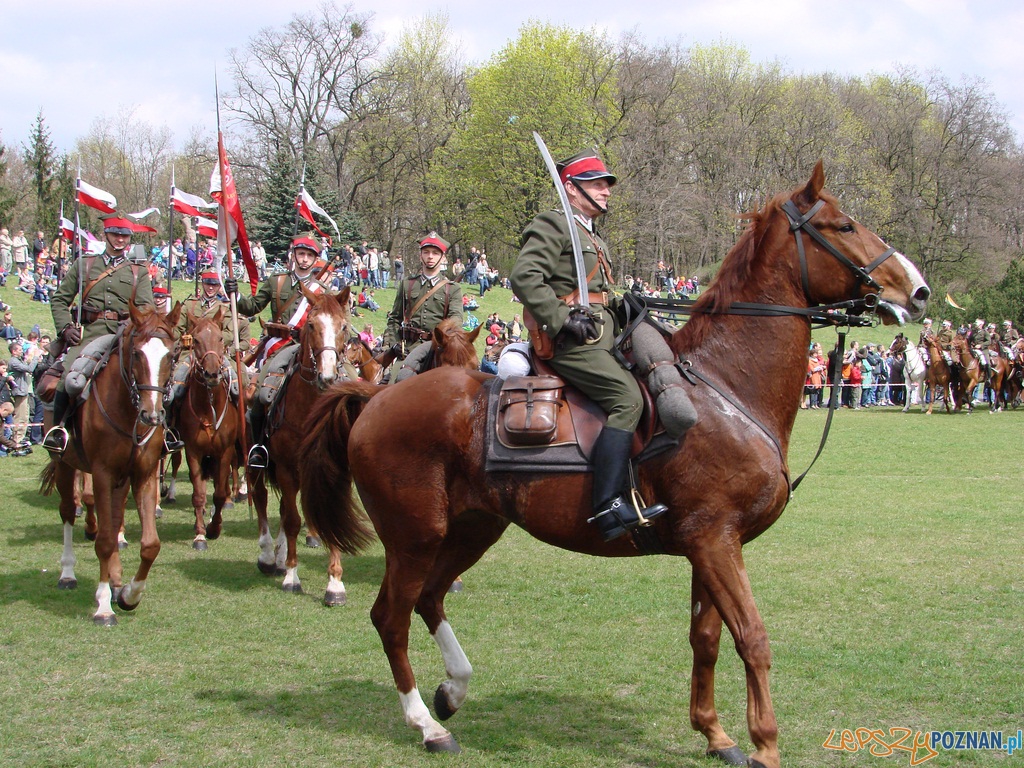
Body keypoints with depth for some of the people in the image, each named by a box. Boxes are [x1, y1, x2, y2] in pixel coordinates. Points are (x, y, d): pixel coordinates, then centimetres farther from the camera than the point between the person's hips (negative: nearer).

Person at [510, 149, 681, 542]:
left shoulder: (595, 240, 29)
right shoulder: (552, 225, -2)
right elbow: (524, 277, -16)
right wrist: (564, 321, -20)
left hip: (600, 341, 11)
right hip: (568, 343, -10)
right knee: (627, 398, -27)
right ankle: (611, 506, -34)